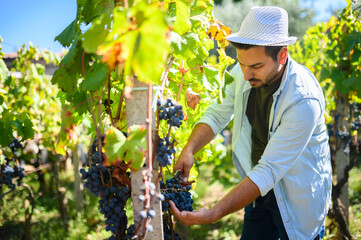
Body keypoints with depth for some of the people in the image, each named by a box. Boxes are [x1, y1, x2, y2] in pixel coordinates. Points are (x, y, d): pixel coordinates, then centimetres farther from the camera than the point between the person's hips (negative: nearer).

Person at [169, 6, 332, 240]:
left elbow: (268, 171, -33)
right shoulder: (244, 74, -14)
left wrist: (212, 214, -38)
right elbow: (217, 114, 0)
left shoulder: (304, 100, -33)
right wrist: (189, 150, -20)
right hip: (261, 186, 6)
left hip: (299, 198, -5)